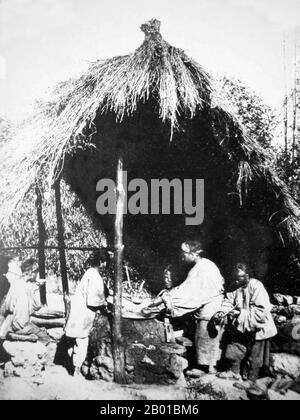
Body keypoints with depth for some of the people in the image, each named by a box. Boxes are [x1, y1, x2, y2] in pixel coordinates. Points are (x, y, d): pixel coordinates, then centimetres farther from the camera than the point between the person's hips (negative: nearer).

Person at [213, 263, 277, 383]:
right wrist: (221, 312, -25)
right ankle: (234, 372, 35)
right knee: (235, 349, 16)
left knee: (254, 357, 9)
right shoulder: (237, 288, -2)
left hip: (256, 329, -6)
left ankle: (251, 380, 25)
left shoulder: (257, 287, -24)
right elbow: (229, 301, -6)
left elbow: (261, 311, -28)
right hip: (241, 328, 6)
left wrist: (241, 314, -31)